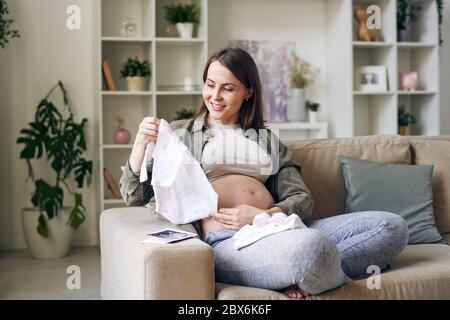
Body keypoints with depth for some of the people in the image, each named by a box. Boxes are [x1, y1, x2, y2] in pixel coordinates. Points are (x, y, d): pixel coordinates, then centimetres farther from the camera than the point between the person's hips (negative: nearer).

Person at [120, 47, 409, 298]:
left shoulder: (267, 140, 26)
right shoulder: (181, 133, 19)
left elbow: (302, 198, 15)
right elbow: (135, 196, 12)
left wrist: (264, 215, -7)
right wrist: (141, 143, -7)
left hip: (277, 230, 5)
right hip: (226, 241, -5)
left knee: (393, 227, -15)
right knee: (311, 247, -39)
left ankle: (307, 272, -23)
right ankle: (313, 271, -9)